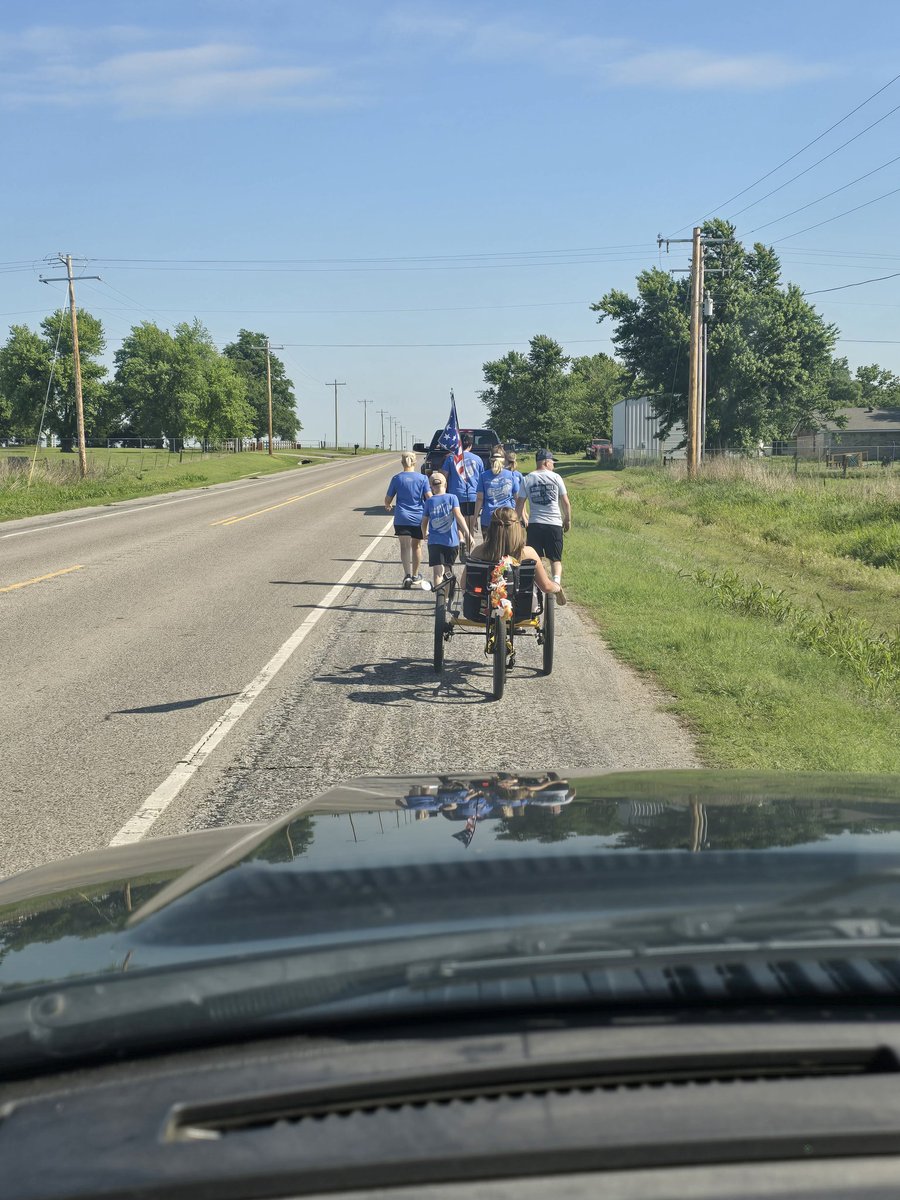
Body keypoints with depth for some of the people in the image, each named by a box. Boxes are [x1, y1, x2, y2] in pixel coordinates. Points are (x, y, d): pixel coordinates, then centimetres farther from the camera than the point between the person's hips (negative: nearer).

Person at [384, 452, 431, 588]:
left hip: (401, 518, -1)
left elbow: (388, 499, 2)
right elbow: (429, 497, -10)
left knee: (405, 546, 0)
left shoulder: (397, 478, -2)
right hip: (418, 517, 1)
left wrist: (388, 506, 25)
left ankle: (407, 574, -19)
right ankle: (415, 576, 29)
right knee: (416, 546, 16)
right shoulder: (422, 478, -3)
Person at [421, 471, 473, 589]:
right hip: (451, 541, 1)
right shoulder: (452, 498, -1)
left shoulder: (429, 502, 3)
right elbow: (458, 515, -12)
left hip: (434, 542, -1)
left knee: (438, 572, -8)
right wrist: (468, 534, -13)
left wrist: (424, 534, 29)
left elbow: (424, 522, 9)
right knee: (447, 570, 19)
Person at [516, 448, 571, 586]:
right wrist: (568, 520, 16)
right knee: (556, 559, 6)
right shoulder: (556, 477, 0)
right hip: (554, 524, -1)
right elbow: (566, 503, 3)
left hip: (534, 524, 1)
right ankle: (556, 582, -14)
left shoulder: (527, 479, 4)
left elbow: (519, 504, 4)